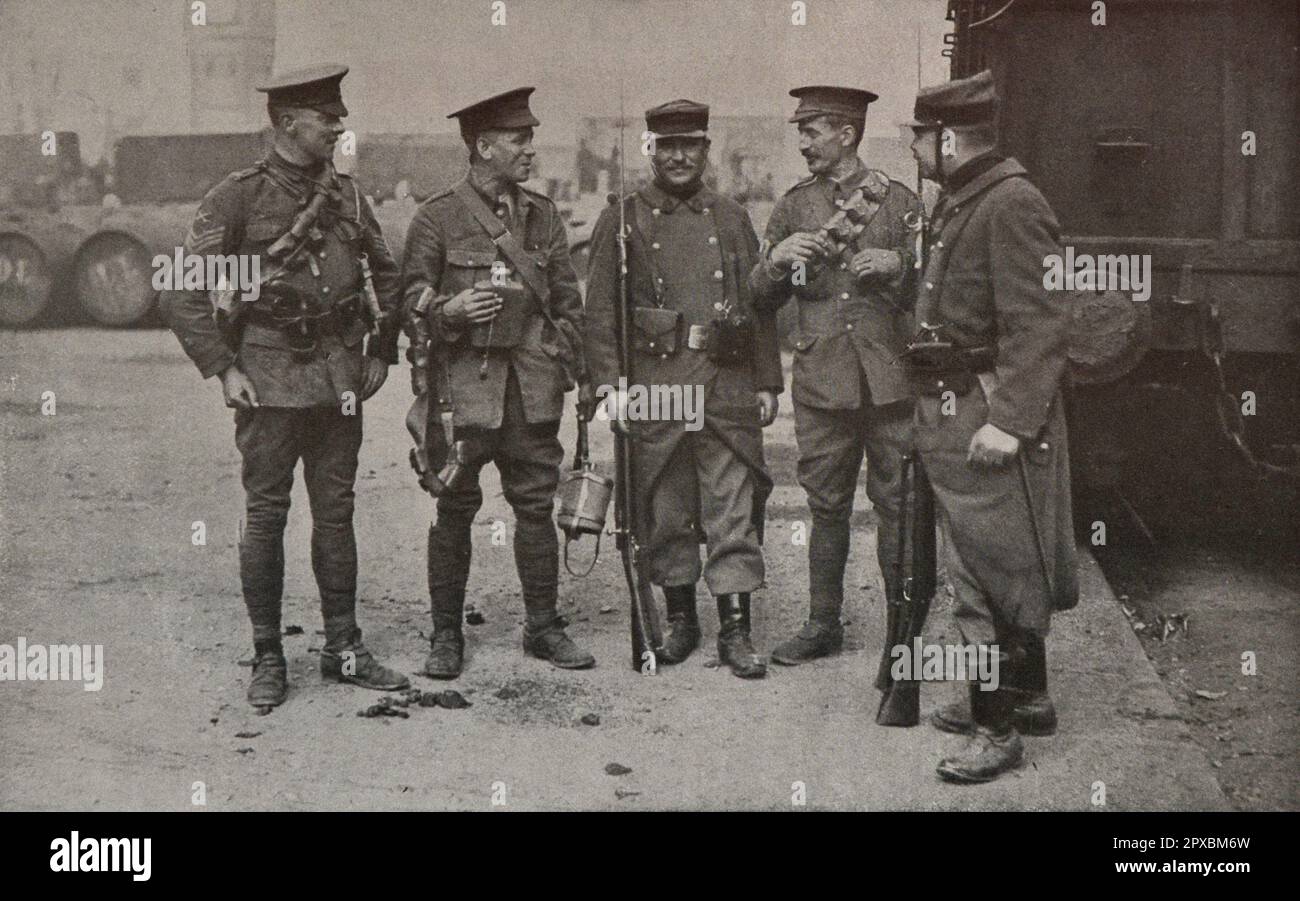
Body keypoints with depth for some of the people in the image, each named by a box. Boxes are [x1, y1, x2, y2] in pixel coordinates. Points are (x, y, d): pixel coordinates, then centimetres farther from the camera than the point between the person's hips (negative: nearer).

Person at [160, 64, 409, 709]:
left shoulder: (346, 196, 8)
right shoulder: (236, 197, -6)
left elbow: (386, 276, 20)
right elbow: (183, 293, -6)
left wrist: (381, 352, 13)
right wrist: (221, 369, -10)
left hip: (340, 374, 5)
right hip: (270, 375, -4)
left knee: (335, 512, 9)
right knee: (265, 515, 2)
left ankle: (343, 648, 18)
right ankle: (268, 658, 12)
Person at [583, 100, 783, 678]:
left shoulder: (732, 218, 13)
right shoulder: (622, 219, 6)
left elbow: (759, 305, 13)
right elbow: (600, 309, 1)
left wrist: (767, 382, 7)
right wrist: (610, 381, -9)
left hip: (729, 385, 1)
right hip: (655, 385, -1)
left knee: (734, 510, -1)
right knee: (665, 511, 7)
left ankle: (735, 630, 4)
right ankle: (679, 621, 21)